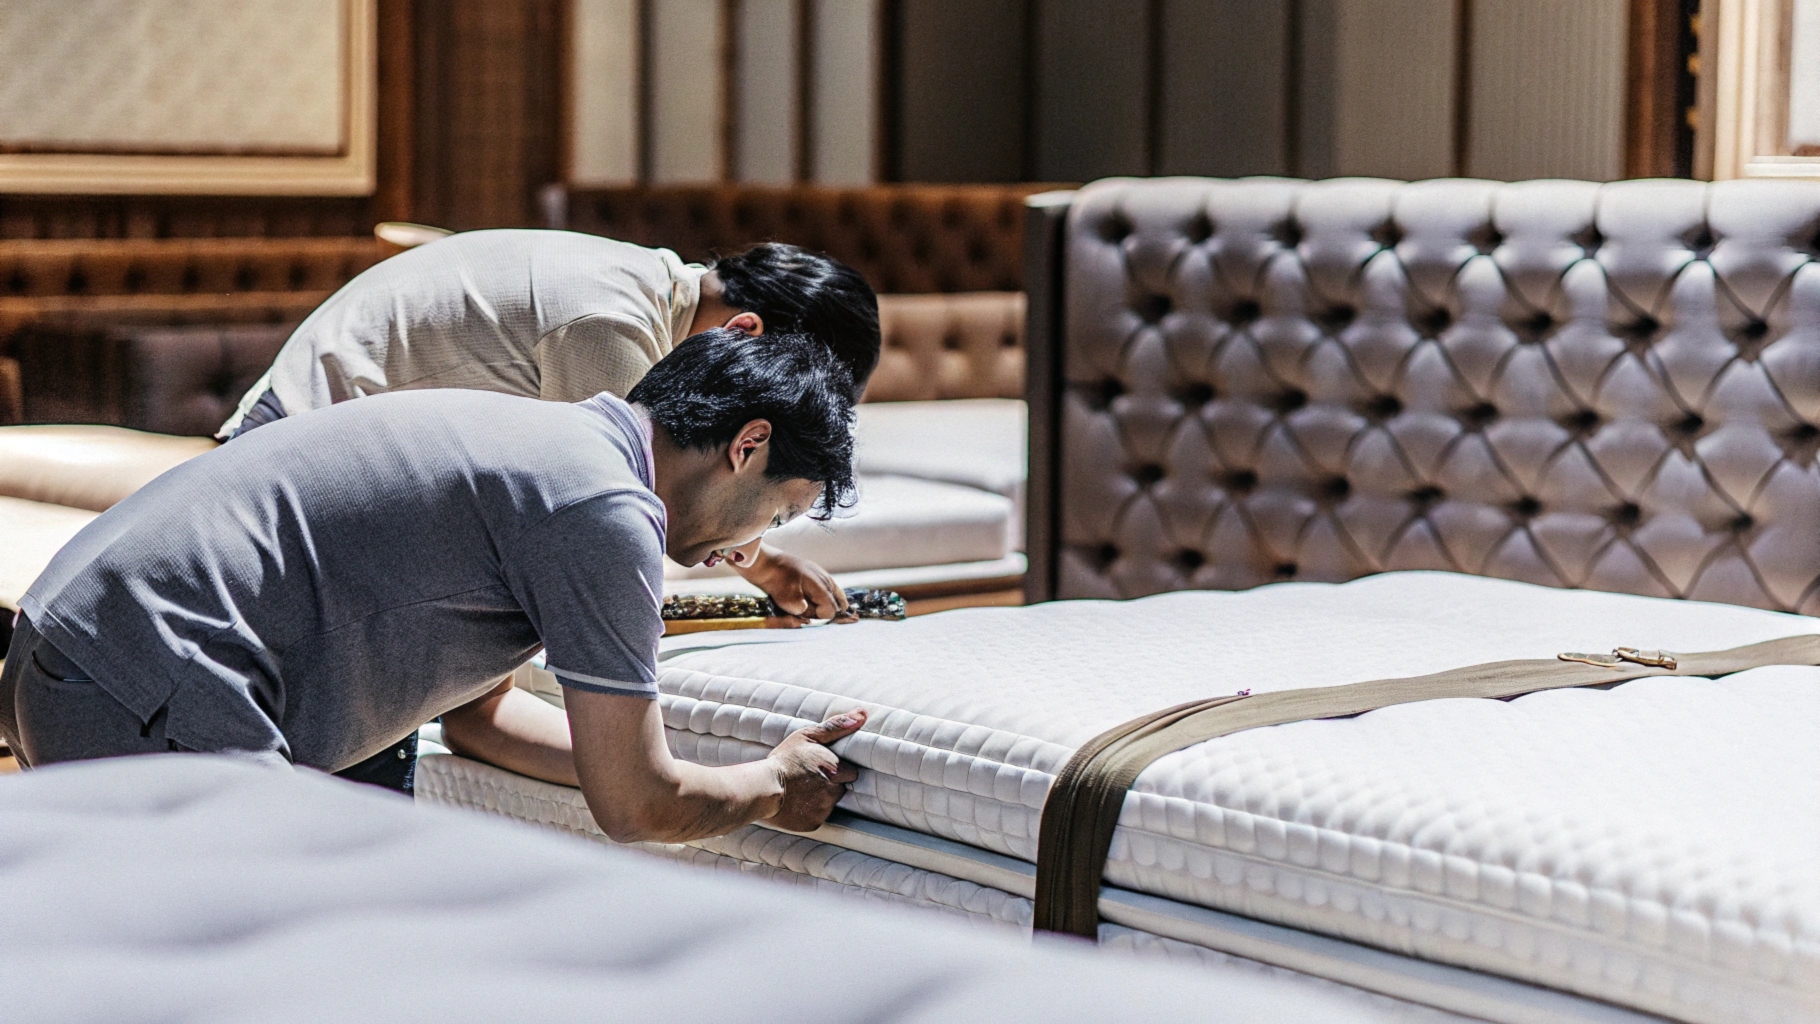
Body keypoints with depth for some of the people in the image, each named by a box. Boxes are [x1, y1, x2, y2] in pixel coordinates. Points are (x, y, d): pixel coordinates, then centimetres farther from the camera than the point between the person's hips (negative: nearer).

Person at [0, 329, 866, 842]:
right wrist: (774, 787, 13)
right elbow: (633, 807, -6)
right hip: (150, 706, -11)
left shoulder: (533, 444, 19)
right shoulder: (607, 511, -11)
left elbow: (477, 713, 29)